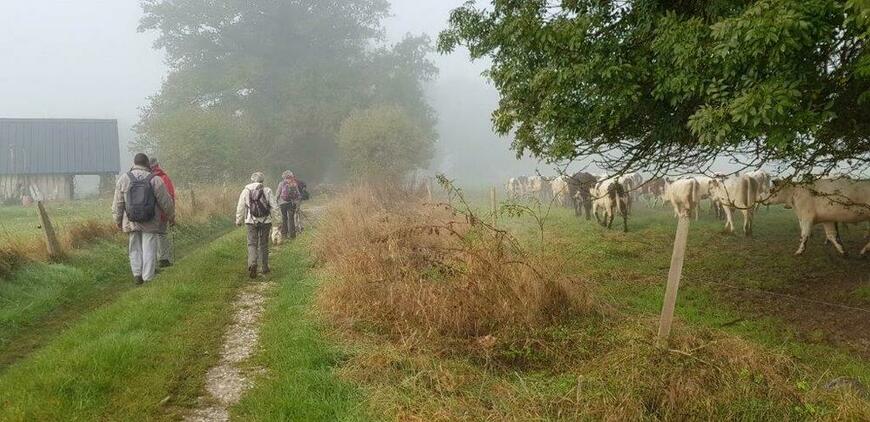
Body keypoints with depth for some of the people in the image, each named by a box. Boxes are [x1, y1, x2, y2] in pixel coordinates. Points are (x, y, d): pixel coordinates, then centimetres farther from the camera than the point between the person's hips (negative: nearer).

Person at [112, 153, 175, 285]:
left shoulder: (123, 179, -2)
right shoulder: (155, 180, -8)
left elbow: (118, 203, 2)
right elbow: (166, 202, -3)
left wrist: (117, 220, 14)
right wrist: (171, 216, 14)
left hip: (131, 222, 2)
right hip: (150, 223, -2)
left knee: (135, 248, 17)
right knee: (149, 250, 4)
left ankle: (137, 274, 12)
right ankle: (148, 279, 4)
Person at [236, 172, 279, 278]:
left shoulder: (246, 191, 0)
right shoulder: (267, 191, -3)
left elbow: (240, 208, 4)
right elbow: (274, 207, -6)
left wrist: (239, 221, 15)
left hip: (252, 222, 0)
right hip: (265, 221, 0)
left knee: (252, 244, 3)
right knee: (264, 244, 12)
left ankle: (252, 263, -21)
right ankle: (265, 267, 19)